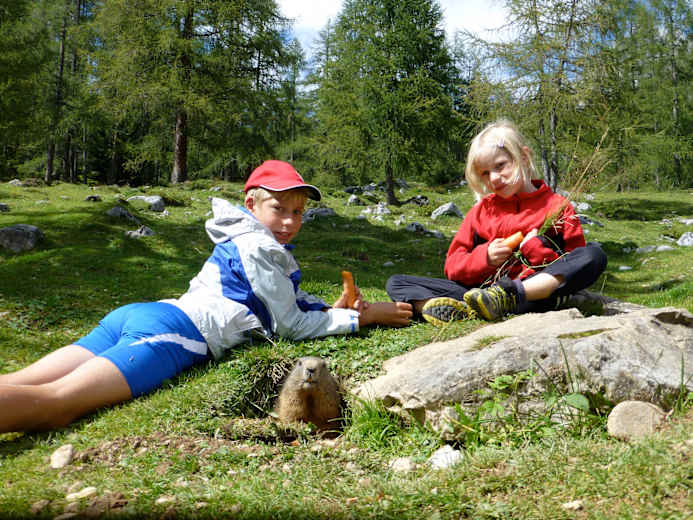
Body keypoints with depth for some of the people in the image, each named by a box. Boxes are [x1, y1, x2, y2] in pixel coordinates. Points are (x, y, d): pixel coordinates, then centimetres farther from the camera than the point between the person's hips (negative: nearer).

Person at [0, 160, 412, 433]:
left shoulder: (247, 242, 29)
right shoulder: (258, 249, 0)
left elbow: (293, 301, 35)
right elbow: (290, 326, 4)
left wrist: (332, 309, 17)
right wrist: (363, 317, 8)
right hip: (177, 331, -9)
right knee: (55, 402, -27)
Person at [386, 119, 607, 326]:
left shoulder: (558, 207, 10)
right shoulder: (481, 211, 19)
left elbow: (574, 268, 5)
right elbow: (453, 267, 15)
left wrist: (537, 250, -10)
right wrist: (485, 257, -4)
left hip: (535, 291, -2)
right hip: (482, 289, 3)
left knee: (594, 255, -27)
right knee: (396, 283, -10)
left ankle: (507, 298, -39)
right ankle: (461, 311, -38)